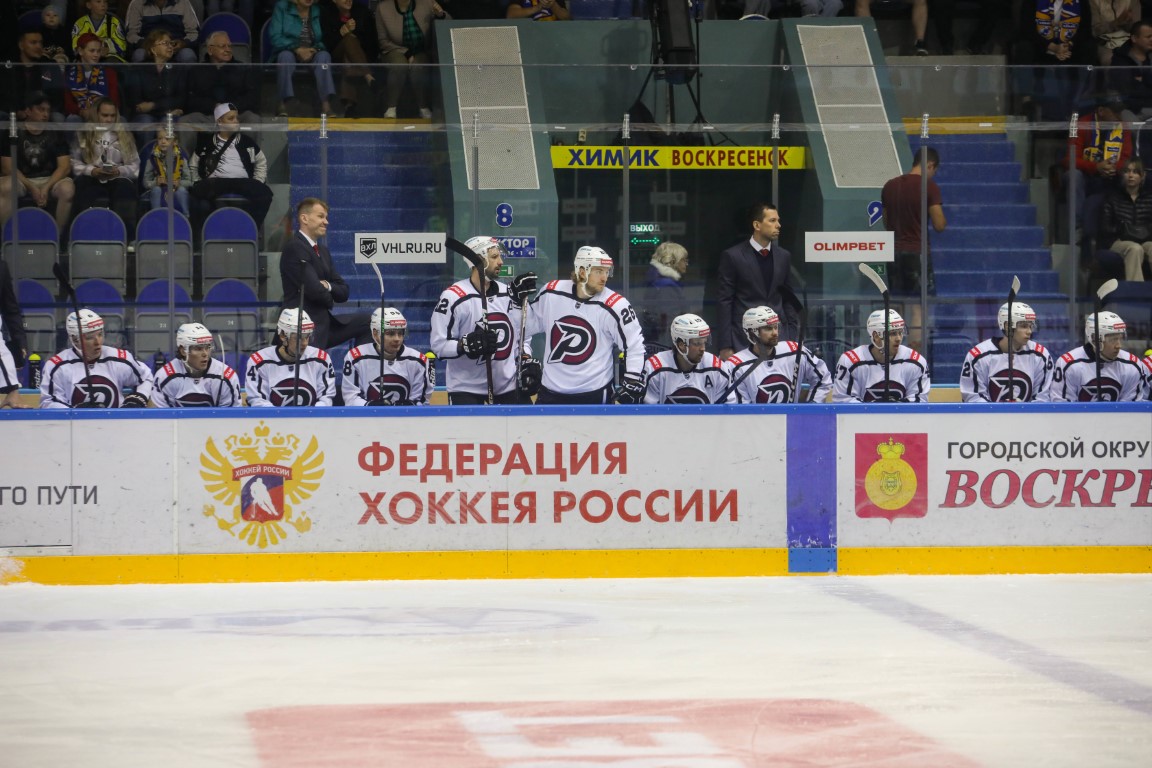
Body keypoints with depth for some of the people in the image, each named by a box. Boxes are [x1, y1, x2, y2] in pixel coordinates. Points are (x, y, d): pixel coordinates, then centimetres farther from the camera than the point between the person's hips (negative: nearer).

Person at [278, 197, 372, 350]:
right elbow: (314, 290, -20)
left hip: (324, 323, 9)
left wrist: (328, 286, -10)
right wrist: (329, 300, 2)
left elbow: (343, 292, 13)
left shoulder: (323, 251, 16)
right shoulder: (294, 248, -12)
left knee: (367, 321, 6)